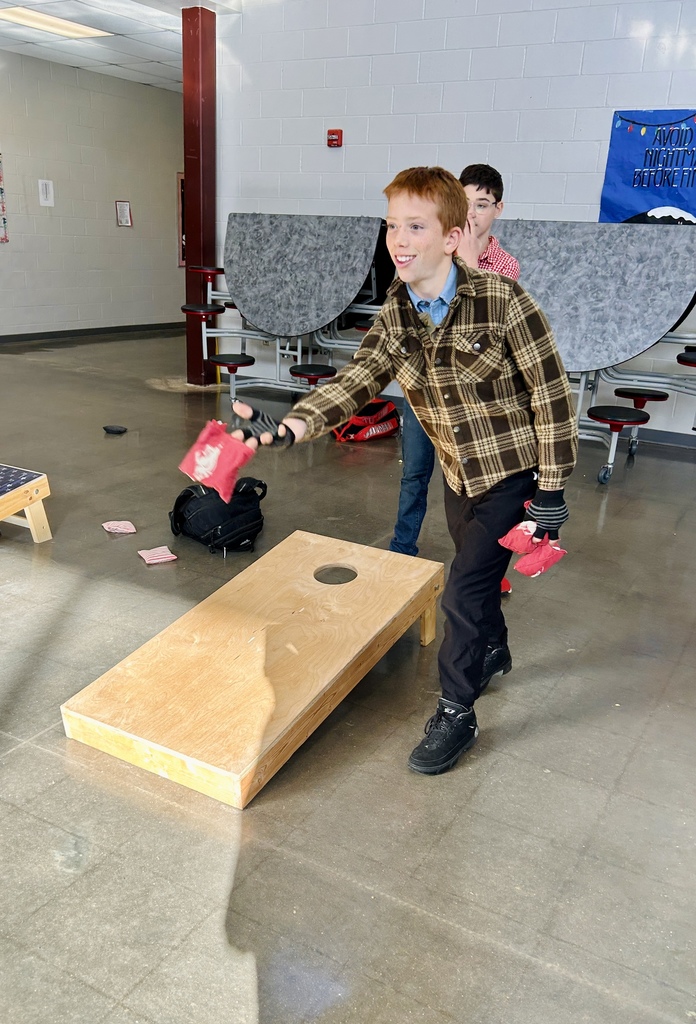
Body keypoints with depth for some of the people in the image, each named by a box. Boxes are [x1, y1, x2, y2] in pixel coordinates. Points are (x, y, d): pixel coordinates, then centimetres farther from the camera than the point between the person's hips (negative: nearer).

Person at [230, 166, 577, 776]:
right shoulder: (396, 315, -7)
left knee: (464, 592, -7)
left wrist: (551, 491, -17)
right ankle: (493, 650, 54)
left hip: (514, 473, -6)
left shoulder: (502, 302, -24)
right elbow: (356, 381, -18)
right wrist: (287, 427, -36)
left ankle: (457, 713, 14)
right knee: (476, 576, 24)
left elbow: (552, 396, -19)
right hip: (460, 474, 6)